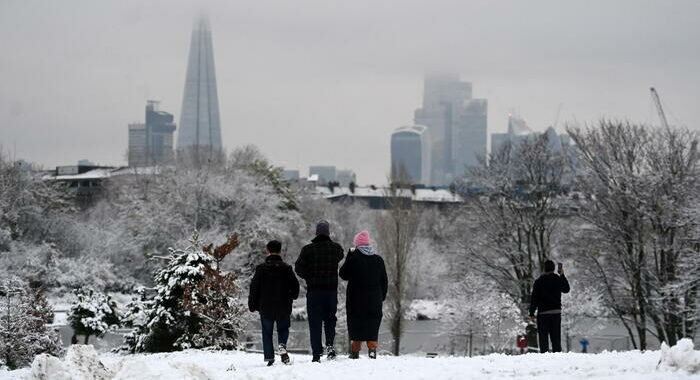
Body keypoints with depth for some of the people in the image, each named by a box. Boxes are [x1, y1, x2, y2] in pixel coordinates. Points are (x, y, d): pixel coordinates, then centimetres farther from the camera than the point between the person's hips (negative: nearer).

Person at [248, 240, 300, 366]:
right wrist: (292, 297, 20)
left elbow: (254, 288, -2)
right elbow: (295, 286, 0)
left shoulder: (261, 268, -4)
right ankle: (282, 345, -12)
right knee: (283, 329, 18)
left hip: (265, 308, -1)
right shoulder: (286, 268, -3)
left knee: (267, 332, 11)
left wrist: (252, 305, 7)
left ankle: (269, 357, 2)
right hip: (283, 308, 1)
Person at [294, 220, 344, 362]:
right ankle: (330, 344, -5)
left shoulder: (308, 249, -6)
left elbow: (299, 268, -6)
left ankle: (316, 353, -1)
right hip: (331, 289, 1)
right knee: (330, 319, 16)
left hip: (313, 290, -1)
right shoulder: (336, 248, -2)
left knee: (315, 322, 3)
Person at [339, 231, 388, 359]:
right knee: (373, 324, 8)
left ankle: (355, 350, 3)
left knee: (356, 324, 4)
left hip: (356, 298, -3)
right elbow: (384, 281, 10)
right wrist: (382, 296, 20)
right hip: (375, 299, 3)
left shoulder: (353, 258, -9)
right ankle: (372, 348, -2)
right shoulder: (378, 259, 5)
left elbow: (343, 275, 3)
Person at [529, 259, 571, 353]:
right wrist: (562, 276, 26)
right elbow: (566, 289, 22)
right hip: (556, 312, 3)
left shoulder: (539, 282, -6)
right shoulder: (558, 280, 1)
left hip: (543, 313, -3)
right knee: (556, 338, 8)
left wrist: (532, 313, -1)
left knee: (543, 338, -1)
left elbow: (534, 299, -6)